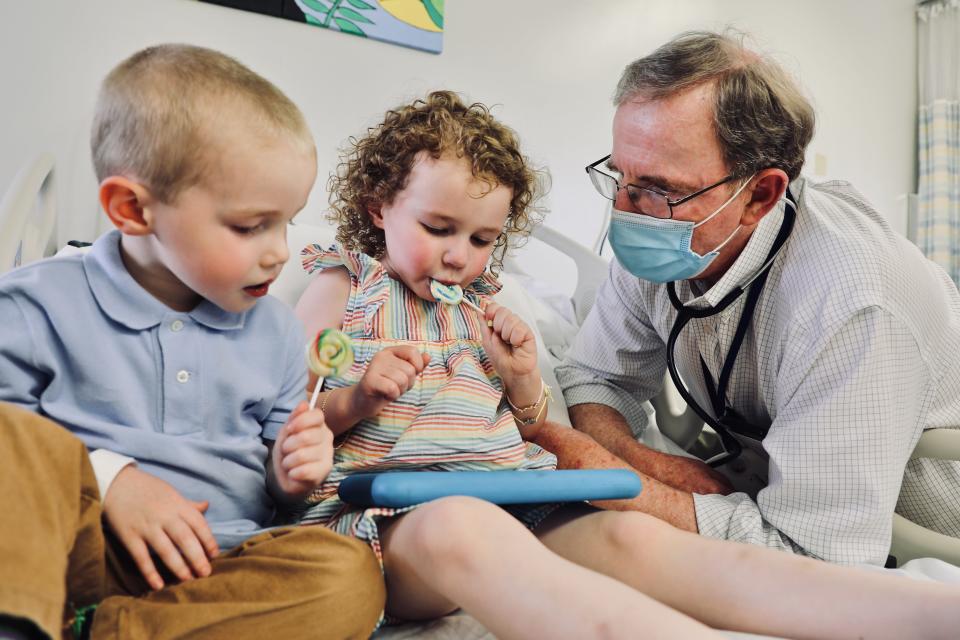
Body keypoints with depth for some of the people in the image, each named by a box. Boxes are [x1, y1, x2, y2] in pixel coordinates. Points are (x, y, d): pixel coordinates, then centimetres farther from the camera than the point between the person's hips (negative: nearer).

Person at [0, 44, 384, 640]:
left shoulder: (276, 330, 9)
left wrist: (289, 473, -6)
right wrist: (109, 478, -17)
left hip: (212, 563, 3)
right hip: (75, 544, -2)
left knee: (350, 574, -26)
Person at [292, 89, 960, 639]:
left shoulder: (482, 304, 22)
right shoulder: (341, 286, 11)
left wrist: (522, 381, 2)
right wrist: (355, 399, -13)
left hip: (508, 503, 4)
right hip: (382, 512, -3)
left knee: (628, 535, -28)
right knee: (460, 527, -41)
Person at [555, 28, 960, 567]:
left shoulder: (848, 307, -35)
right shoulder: (659, 247, -13)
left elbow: (809, 558, -35)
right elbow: (592, 380, -3)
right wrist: (646, 465, -26)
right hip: (763, 490, 5)